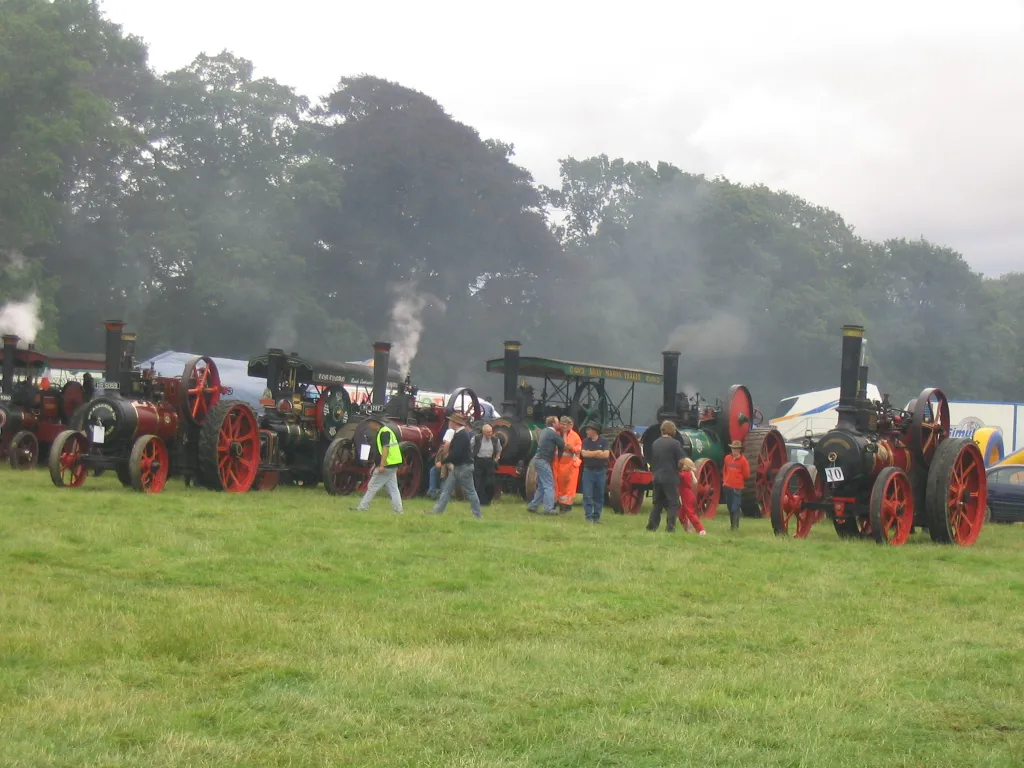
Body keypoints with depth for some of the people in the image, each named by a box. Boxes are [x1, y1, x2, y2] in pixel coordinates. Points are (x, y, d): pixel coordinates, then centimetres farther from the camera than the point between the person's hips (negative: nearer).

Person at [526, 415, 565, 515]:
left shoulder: (543, 431, 14)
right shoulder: (554, 434, -12)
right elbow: (563, 445, -6)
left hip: (537, 459, 9)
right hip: (543, 462, -9)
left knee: (541, 486, 16)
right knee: (549, 486, -7)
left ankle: (532, 506, 16)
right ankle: (549, 509, -12)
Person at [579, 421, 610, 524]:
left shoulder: (604, 441, 0)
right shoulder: (586, 441, 5)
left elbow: (606, 454, -13)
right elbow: (583, 453, -10)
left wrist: (590, 453, -9)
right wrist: (598, 452, -11)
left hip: (601, 472, -1)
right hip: (588, 471, 1)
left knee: (599, 496, 6)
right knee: (587, 496, -4)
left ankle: (596, 517, 13)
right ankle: (588, 517, -1)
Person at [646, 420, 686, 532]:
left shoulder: (655, 443, 10)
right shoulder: (675, 443, -9)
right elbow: (681, 461, -12)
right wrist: (679, 469, 7)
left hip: (657, 477, 6)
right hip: (671, 478, -6)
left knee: (657, 503, 15)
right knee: (672, 504, 0)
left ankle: (652, 526, 12)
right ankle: (670, 527, -7)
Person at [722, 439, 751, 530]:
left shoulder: (743, 460, -8)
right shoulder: (727, 458, 6)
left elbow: (746, 475, -1)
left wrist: (738, 480, 8)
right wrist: (725, 480, 10)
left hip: (737, 488, -5)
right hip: (727, 487, 5)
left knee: (735, 508, -9)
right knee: (730, 507, 13)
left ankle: (735, 526, -7)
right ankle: (732, 525, 23)